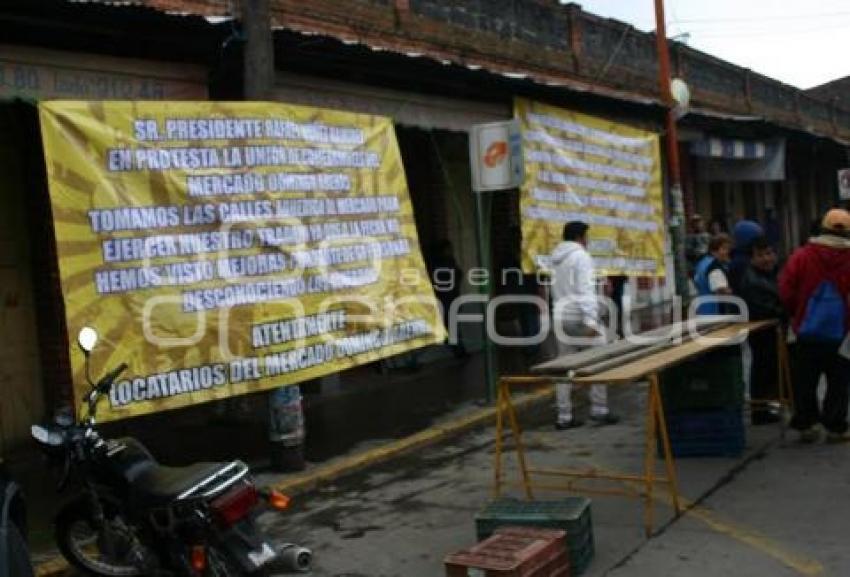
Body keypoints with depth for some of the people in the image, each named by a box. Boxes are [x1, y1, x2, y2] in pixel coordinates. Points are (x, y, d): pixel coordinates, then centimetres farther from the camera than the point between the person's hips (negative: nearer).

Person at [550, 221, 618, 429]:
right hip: (580, 317, -8)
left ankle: (564, 416, 6)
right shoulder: (581, 256, -9)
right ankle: (599, 411, 4)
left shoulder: (556, 259, 15)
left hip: (561, 317, 8)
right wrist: (590, 320, -21)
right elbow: (585, 290, -17)